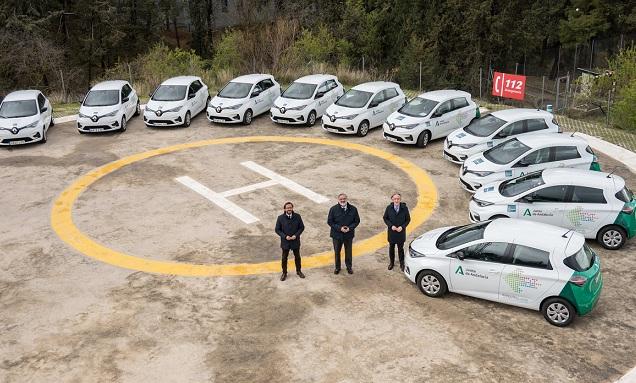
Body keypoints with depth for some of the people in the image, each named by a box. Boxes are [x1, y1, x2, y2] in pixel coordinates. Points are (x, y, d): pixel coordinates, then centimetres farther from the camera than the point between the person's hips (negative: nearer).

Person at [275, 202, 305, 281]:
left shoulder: (297, 216, -9)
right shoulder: (280, 218, -11)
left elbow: (302, 227, -1)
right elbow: (277, 229, -5)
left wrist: (296, 235, -15)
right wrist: (285, 236, -17)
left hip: (295, 241, 1)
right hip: (285, 242, -1)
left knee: (297, 257, 17)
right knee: (284, 258, 10)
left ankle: (298, 271, 36)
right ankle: (284, 273, 28)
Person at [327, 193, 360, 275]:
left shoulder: (353, 209, -8)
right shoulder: (333, 209, -11)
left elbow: (357, 221, -1)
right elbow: (329, 222, -8)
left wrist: (350, 228, -17)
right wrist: (339, 228, -19)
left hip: (349, 234, 1)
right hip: (337, 235, -1)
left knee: (348, 252, 16)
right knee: (337, 252, 14)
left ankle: (349, 267, 37)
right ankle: (337, 267, 34)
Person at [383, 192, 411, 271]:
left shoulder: (404, 208, -12)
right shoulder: (389, 208, -10)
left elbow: (408, 219, -3)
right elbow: (385, 218, -1)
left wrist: (402, 227, -17)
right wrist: (391, 226, -14)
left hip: (401, 232, -1)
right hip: (391, 231, 1)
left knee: (400, 248, 10)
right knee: (391, 247, 16)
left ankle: (402, 264, 25)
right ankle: (391, 262, 33)